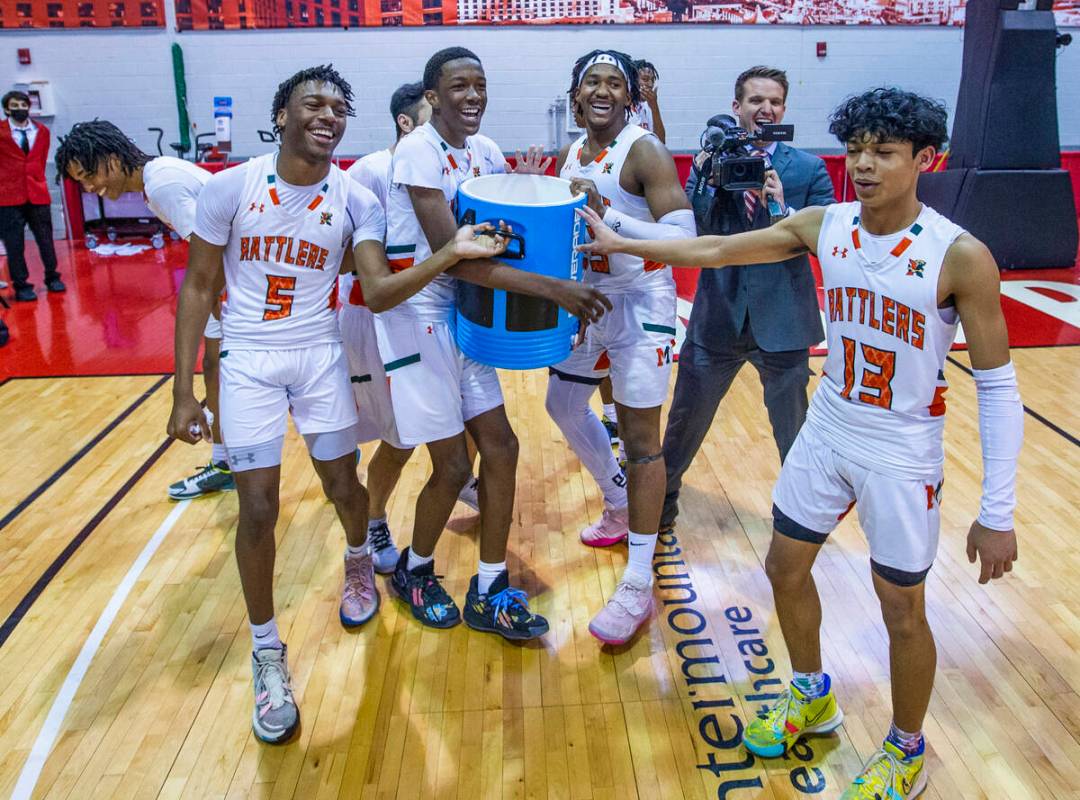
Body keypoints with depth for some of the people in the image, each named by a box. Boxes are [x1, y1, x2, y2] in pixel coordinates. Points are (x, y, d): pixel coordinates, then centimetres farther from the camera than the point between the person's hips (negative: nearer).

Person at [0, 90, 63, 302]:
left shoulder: (42, 131, 7)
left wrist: (36, 179, 14)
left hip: (38, 193, 3)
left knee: (46, 239, 10)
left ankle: (52, 278, 26)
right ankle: (21, 286, 10)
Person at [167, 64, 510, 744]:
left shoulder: (357, 200, -5)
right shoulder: (229, 187, -9)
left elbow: (379, 291, -14)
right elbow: (199, 288, -4)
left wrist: (451, 253, -30)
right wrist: (184, 390, -6)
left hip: (321, 355, 2)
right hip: (248, 361, -1)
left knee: (343, 486, 8)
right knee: (258, 508, -4)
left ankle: (360, 563, 45)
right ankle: (268, 655, 15)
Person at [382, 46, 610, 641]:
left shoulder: (484, 151, 8)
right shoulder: (419, 152, -17)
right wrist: (553, 289, -30)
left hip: (462, 316, 8)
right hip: (416, 318, -8)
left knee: (500, 447, 5)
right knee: (453, 466, -2)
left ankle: (490, 593, 20)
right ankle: (413, 571, 28)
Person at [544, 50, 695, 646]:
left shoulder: (644, 152, -14)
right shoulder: (570, 154, 9)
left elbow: (684, 237, -24)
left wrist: (608, 215, -32)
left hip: (639, 306, -8)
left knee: (640, 438, -7)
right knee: (565, 407, 20)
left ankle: (639, 587, 1)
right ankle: (619, 507, 43)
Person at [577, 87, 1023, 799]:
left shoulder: (960, 256, -19)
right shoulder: (823, 226, -6)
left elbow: (998, 386, -15)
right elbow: (715, 249, 4)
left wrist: (997, 514, -15)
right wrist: (622, 243, 7)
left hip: (903, 454, -5)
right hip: (828, 430, 5)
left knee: (903, 611, 8)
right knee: (786, 566, 16)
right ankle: (813, 699, 44)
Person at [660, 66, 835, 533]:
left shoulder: (808, 169, -1)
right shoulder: (709, 163, 2)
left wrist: (782, 206, -22)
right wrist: (706, 179, -20)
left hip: (782, 319, -1)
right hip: (717, 316, 1)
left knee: (794, 429, 13)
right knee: (685, 419, 14)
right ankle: (659, 502, 36)